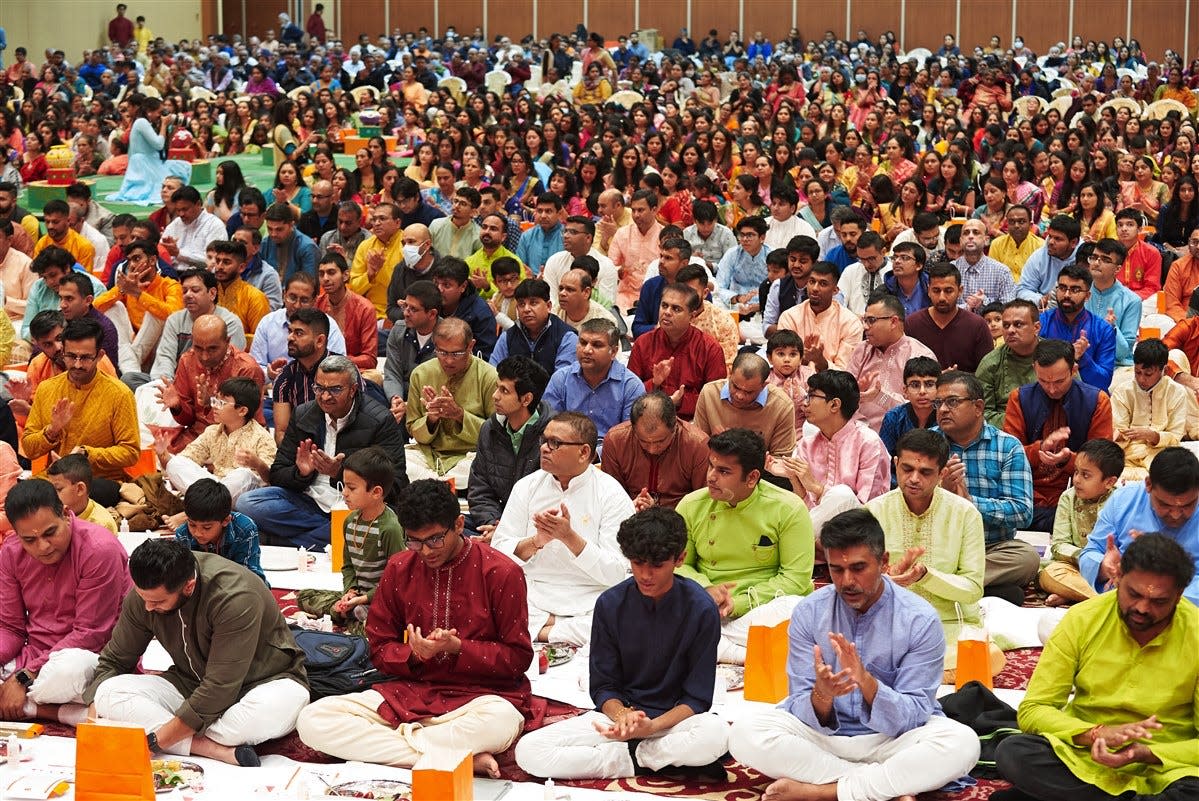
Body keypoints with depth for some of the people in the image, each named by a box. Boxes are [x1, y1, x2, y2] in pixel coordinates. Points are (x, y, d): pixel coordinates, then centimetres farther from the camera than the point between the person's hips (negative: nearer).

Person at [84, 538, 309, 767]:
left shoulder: (235, 598, -31)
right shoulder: (143, 595, -11)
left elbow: (220, 689, -30)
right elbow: (112, 661, 3)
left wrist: (154, 740, -29)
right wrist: (93, 711, -16)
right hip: (191, 686, 6)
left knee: (285, 703, -42)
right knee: (108, 694, -21)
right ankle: (218, 750, -30)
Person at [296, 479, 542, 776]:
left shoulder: (501, 573, -6)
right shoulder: (398, 569, 6)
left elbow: (518, 657, -3)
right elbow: (380, 648, 10)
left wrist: (456, 647, -17)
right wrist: (414, 654, -13)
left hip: (479, 693, -4)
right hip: (409, 691, 4)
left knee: (502, 722, -43)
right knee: (312, 721, -20)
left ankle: (379, 747, -21)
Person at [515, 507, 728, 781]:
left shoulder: (701, 609, -10)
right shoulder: (610, 604, -4)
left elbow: (697, 698, -8)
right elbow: (602, 686, 1)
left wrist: (651, 726, -26)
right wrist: (622, 715, -23)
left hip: (674, 717, -3)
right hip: (619, 711, 3)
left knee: (716, 733, -39)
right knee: (528, 751, -22)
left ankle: (633, 755, -12)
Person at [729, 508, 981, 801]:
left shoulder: (921, 620, -12)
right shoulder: (808, 614, -7)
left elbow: (912, 718, -15)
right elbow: (806, 713, -9)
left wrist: (867, 682, -34)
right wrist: (822, 696, -34)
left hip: (893, 739, -1)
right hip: (823, 735, 2)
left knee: (963, 744, -31)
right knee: (745, 734, -26)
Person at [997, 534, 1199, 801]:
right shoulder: (1082, 620, -5)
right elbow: (1032, 710, -7)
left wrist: (1146, 754, -25)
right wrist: (1097, 734, -24)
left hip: (1165, 766, -1)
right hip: (1080, 757, 2)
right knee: (1012, 752, -28)